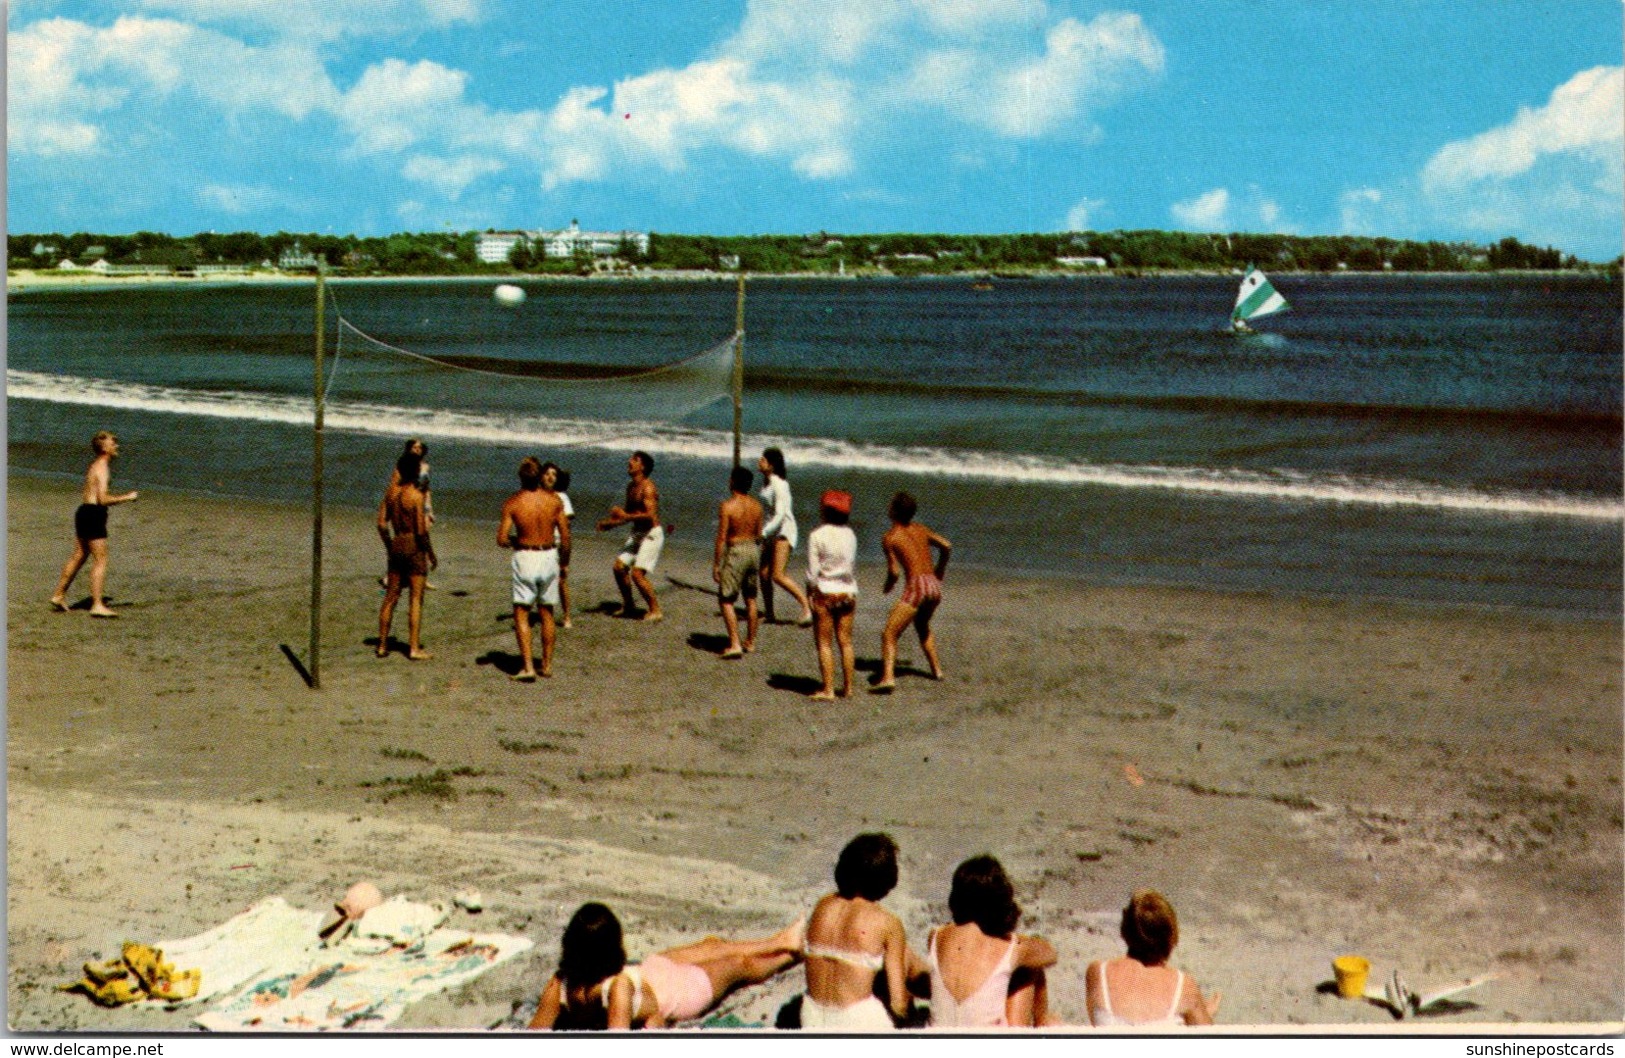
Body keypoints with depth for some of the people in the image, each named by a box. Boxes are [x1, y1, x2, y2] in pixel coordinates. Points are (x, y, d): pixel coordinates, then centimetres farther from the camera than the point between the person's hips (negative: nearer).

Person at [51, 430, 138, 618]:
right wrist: (127, 497, -15)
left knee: (78, 556, 18)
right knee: (101, 560, -7)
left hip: (84, 511, 10)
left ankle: (59, 596, 25)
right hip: (94, 514, -10)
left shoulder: (94, 465, 15)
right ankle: (97, 605, -7)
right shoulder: (102, 468, -16)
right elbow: (103, 499, -23)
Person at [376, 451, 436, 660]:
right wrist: (432, 555, -7)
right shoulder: (416, 495, -17)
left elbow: (381, 523, 7)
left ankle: (382, 645, 19)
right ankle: (414, 648, 1)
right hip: (415, 548, -6)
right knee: (416, 599, 0)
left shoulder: (391, 491, 3)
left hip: (396, 545, 7)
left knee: (391, 597, 13)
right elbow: (421, 530, -18)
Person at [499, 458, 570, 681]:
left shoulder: (513, 503, -11)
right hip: (549, 556, 3)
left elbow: (502, 540, -11)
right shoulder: (553, 500, -4)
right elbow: (565, 536, 0)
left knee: (521, 613, 4)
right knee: (547, 612, 15)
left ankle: (528, 667, -4)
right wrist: (564, 562, 14)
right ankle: (547, 665, 20)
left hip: (525, 557, -3)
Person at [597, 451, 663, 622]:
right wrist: (611, 523, 9)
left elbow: (650, 515, -28)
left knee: (637, 573, -15)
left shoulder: (647, 488, -18)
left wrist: (625, 516, -24)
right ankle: (628, 607, 19)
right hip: (637, 534, 9)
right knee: (619, 566, 4)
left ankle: (655, 610, -2)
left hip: (652, 534, -9)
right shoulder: (631, 487, 11)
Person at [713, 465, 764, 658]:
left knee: (725, 600, 0)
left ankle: (735, 644, -9)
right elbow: (759, 534, 10)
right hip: (753, 550, 6)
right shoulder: (756, 505, 3)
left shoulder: (727, 506, -16)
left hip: (736, 552, -6)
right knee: (750, 598, 17)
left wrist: (716, 564, -9)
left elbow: (721, 537, -15)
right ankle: (750, 642, 25)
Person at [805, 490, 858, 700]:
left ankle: (828, 689, -1)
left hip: (825, 593, -4)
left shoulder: (817, 536, -11)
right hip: (847, 593, 4)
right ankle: (848, 687, 14)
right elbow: (853, 567, 8)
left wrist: (809, 595, -1)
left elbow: (812, 571, -10)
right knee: (845, 641, 11)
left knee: (824, 643, 1)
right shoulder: (850, 535, 2)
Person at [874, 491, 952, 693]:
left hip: (916, 587, -7)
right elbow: (946, 546, 21)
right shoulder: (920, 529, 15)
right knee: (922, 625, 34)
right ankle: (937, 669, 37)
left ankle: (888, 678, -25)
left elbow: (894, 572, -9)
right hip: (935, 586, 7)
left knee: (889, 634, -6)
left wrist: (888, 586, 12)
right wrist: (940, 570, 36)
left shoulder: (890, 538, -4)